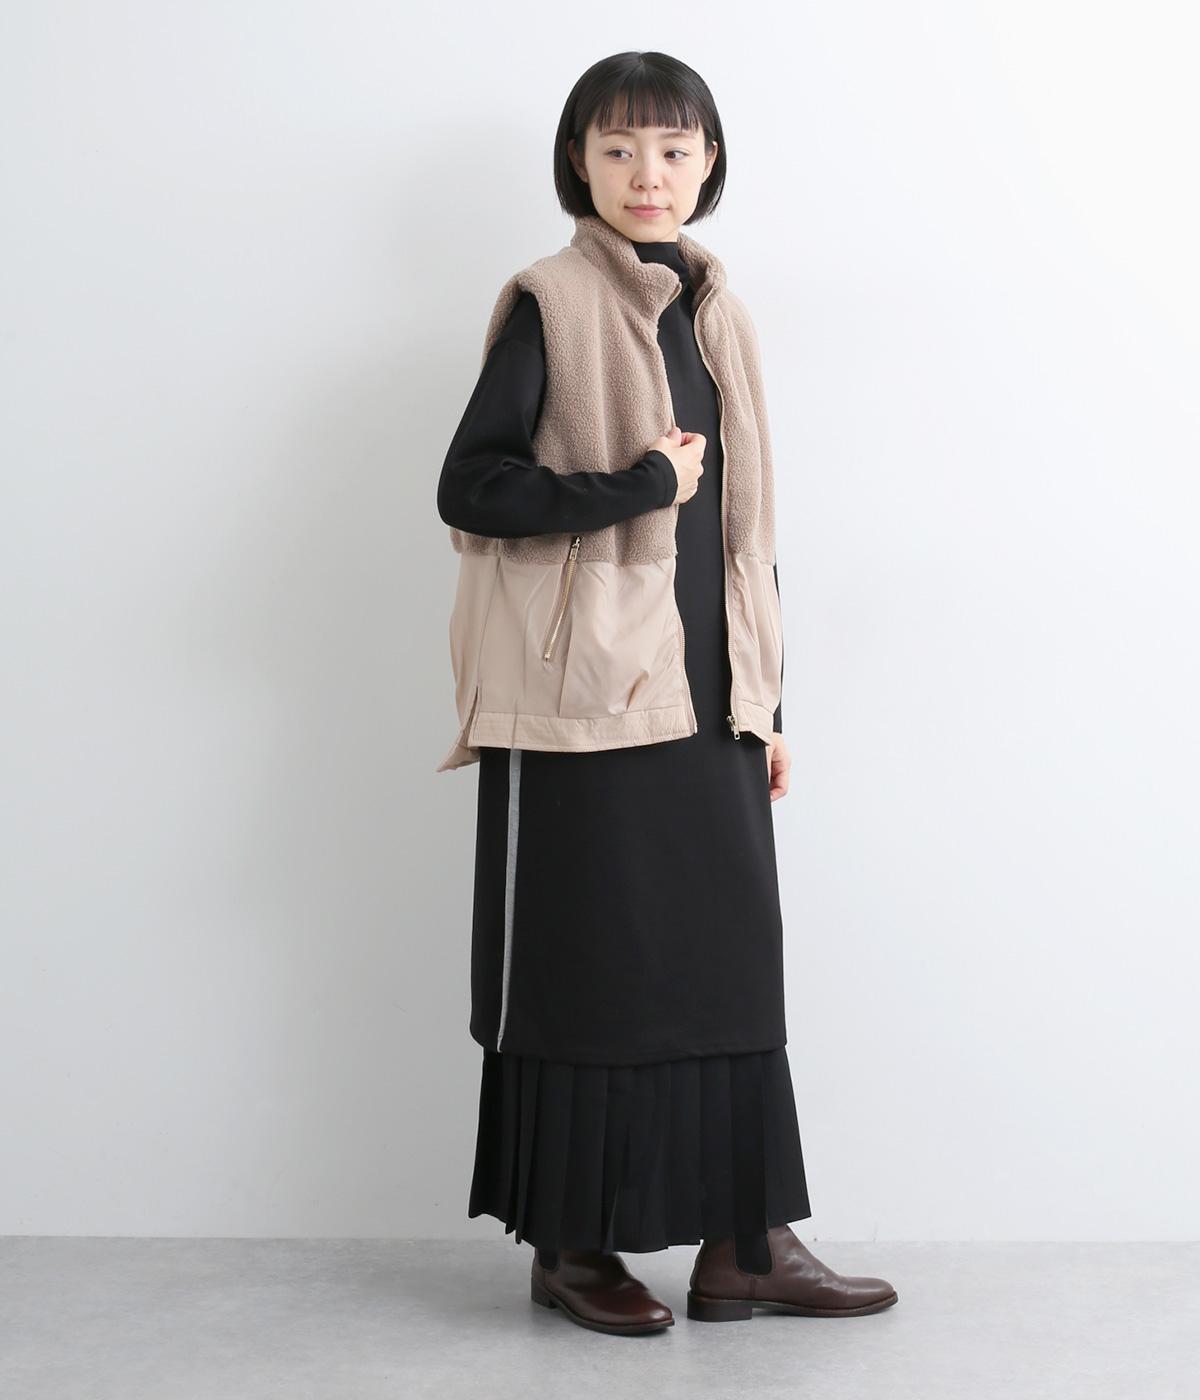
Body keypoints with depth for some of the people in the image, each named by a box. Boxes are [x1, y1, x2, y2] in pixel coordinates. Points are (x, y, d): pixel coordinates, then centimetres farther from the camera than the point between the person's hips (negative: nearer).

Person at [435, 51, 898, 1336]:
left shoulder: (714, 313, 14)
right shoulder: (550, 304, -3)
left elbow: (743, 523, 16)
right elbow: (468, 488, -9)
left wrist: (767, 700, 13)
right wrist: (636, 489, -16)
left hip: (702, 696, 6)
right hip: (586, 693, -6)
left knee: (731, 952, 4)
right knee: (587, 964, 1)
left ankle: (745, 1242, 12)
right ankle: (569, 1243, 15)